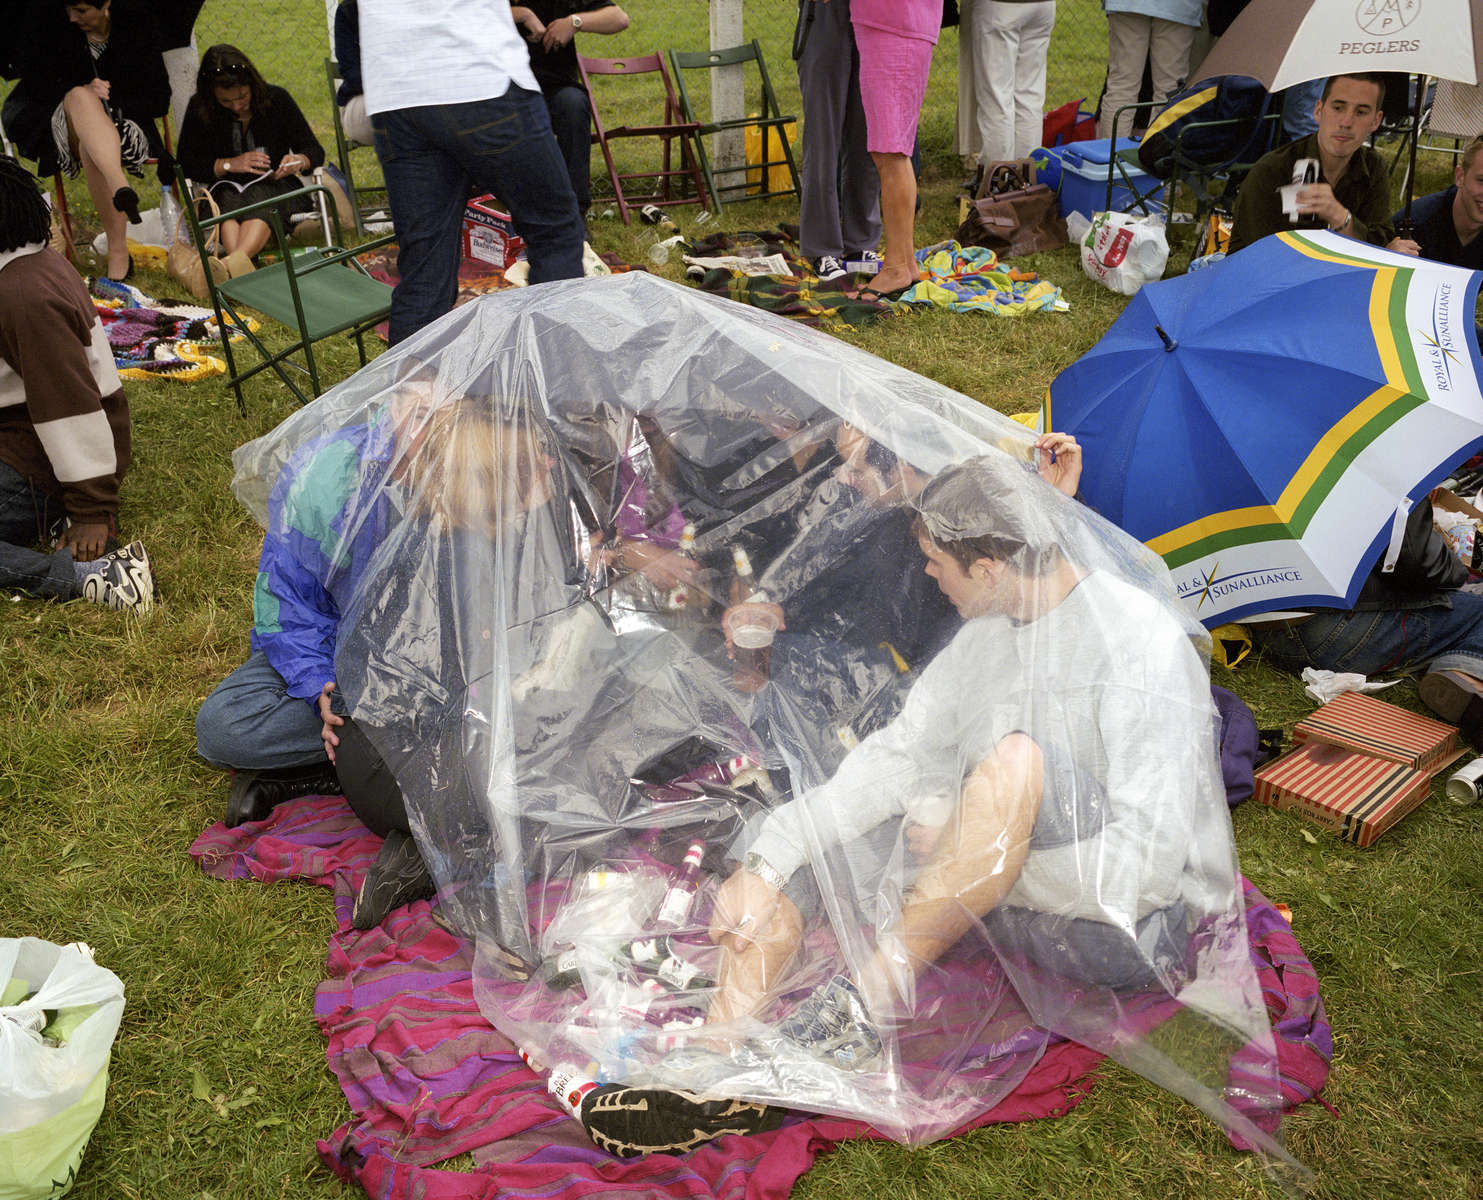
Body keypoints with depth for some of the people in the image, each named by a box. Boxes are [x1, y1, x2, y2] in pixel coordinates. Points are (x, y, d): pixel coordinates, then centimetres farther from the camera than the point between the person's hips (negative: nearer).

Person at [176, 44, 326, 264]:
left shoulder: (275, 98, 1)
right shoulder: (200, 108, 2)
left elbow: (315, 151, 5)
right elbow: (186, 164, 3)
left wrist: (299, 161, -19)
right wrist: (229, 164, -12)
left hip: (275, 186, -1)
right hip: (226, 188, 1)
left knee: (258, 196, -37)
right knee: (228, 200, -36)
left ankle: (234, 262, -64)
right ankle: (241, 269, -63)